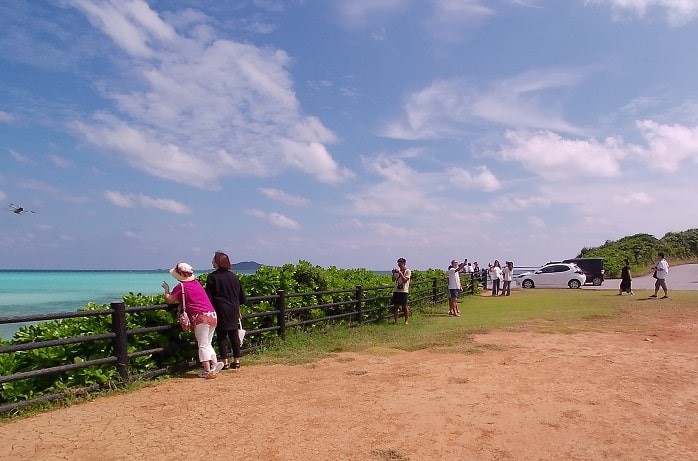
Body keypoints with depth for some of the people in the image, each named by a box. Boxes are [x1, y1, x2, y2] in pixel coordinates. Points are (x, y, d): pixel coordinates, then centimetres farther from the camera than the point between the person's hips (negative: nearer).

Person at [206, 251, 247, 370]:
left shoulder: (212, 277, -7)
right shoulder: (234, 276, 8)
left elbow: (209, 297, -8)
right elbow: (241, 295, 13)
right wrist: (238, 311, 21)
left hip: (220, 311, -5)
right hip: (233, 310, 5)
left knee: (221, 336, 3)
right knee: (234, 335, 10)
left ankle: (225, 362, 3)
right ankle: (236, 360, 15)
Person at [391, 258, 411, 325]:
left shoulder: (408, 271, -2)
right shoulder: (398, 271, 13)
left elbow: (405, 280, -13)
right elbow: (393, 280, 10)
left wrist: (400, 273, -20)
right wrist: (394, 274, -6)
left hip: (403, 291, -5)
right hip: (396, 291, 5)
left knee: (405, 306, -1)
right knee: (396, 306, 5)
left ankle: (406, 321, 8)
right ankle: (395, 320, 10)